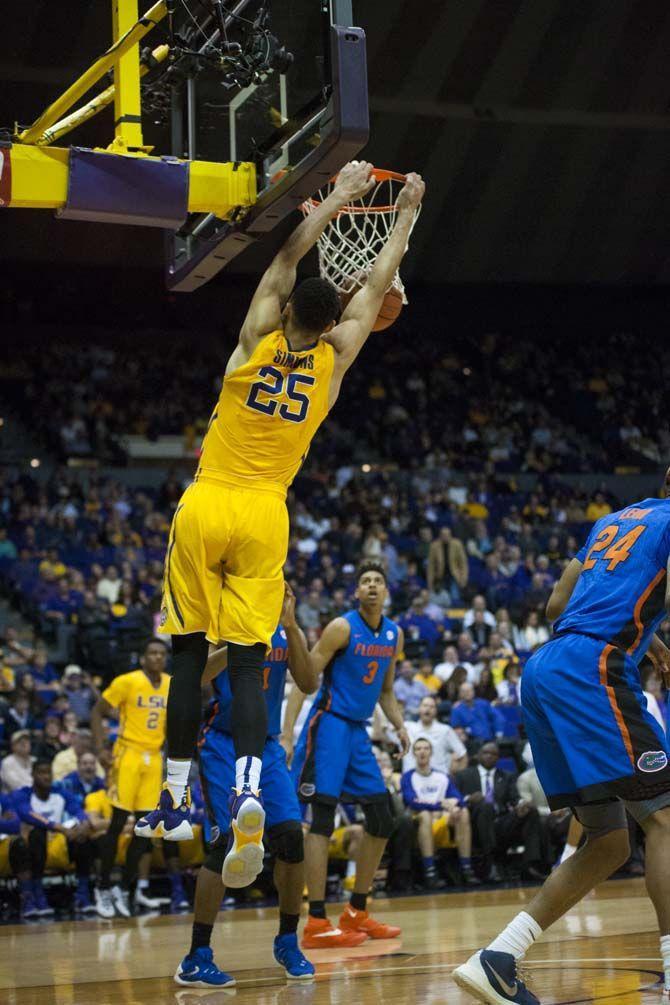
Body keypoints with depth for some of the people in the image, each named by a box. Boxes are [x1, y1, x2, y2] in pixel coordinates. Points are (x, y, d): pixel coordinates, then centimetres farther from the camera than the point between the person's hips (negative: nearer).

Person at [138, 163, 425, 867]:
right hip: (263, 517, 0)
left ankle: (175, 803, 6)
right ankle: (248, 784, -19)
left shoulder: (257, 342, 0)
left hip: (204, 506, 0)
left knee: (188, 655, 4)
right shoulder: (333, 360, 1)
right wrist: (405, 214, 25)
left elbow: (288, 257, 10)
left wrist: (339, 197, 18)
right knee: (248, 662, 0)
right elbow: (377, 285, 13)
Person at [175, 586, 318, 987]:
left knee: (291, 836, -6)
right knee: (226, 843, -13)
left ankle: (288, 942, 13)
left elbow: (310, 685, -9)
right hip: (224, 745, -5)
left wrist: (290, 626, -18)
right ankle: (196, 959, -5)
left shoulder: (289, 632, 5)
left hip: (267, 746, 5)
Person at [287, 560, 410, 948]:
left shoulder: (394, 635, 10)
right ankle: (317, 923, -13)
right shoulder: (342, 628, -11)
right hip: (329, 724, -8)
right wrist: (288, 729, -22)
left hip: (359, 730, 8)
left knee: (383, 821, 8)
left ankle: (357, 913, 18)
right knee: (322, 820, -13)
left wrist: (400, 725, 6)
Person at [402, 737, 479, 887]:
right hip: (418, 825, -3)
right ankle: (430, 873, -41)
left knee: (463, 812, -23)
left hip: (443, 827, 3)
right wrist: (441, 805, -26)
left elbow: (458, 799, 0)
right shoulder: (408, 777, 2)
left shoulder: (442, 777, 14)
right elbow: (413, 802, -16)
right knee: (425, 815, -35)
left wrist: (453, 804, -25)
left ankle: (466, 870, -26)